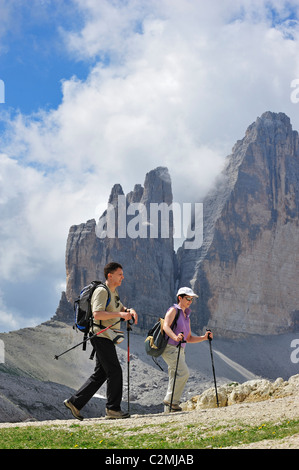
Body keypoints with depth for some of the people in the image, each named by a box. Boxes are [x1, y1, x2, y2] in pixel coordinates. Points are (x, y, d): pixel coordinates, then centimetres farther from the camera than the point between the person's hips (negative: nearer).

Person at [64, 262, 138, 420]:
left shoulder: (113, 291, 18)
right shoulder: (101, 291, -13)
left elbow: (120, 308, 28)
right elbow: (97, 314, -24)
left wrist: (130, 311, 5)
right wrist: (120, 314, -26)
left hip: (107, 338, 10)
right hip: (101, 336, -10)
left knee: (100, 374, 11)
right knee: (114, 371, -9)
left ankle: (75, 402, 15)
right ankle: (113, 409, -2)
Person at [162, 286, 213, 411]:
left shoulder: (186, 316, 22)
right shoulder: (173, 310, -3)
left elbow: (189, 338, 23)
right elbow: (166, 326, -21)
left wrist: (204, 337, 8)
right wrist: (175, 337, -40)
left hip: (180, 350, 8)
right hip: (170, 348, -8)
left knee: (175, 377, 7)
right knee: (183, 373, -19)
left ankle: (171, 407, 11)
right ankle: (171, 400, -11)